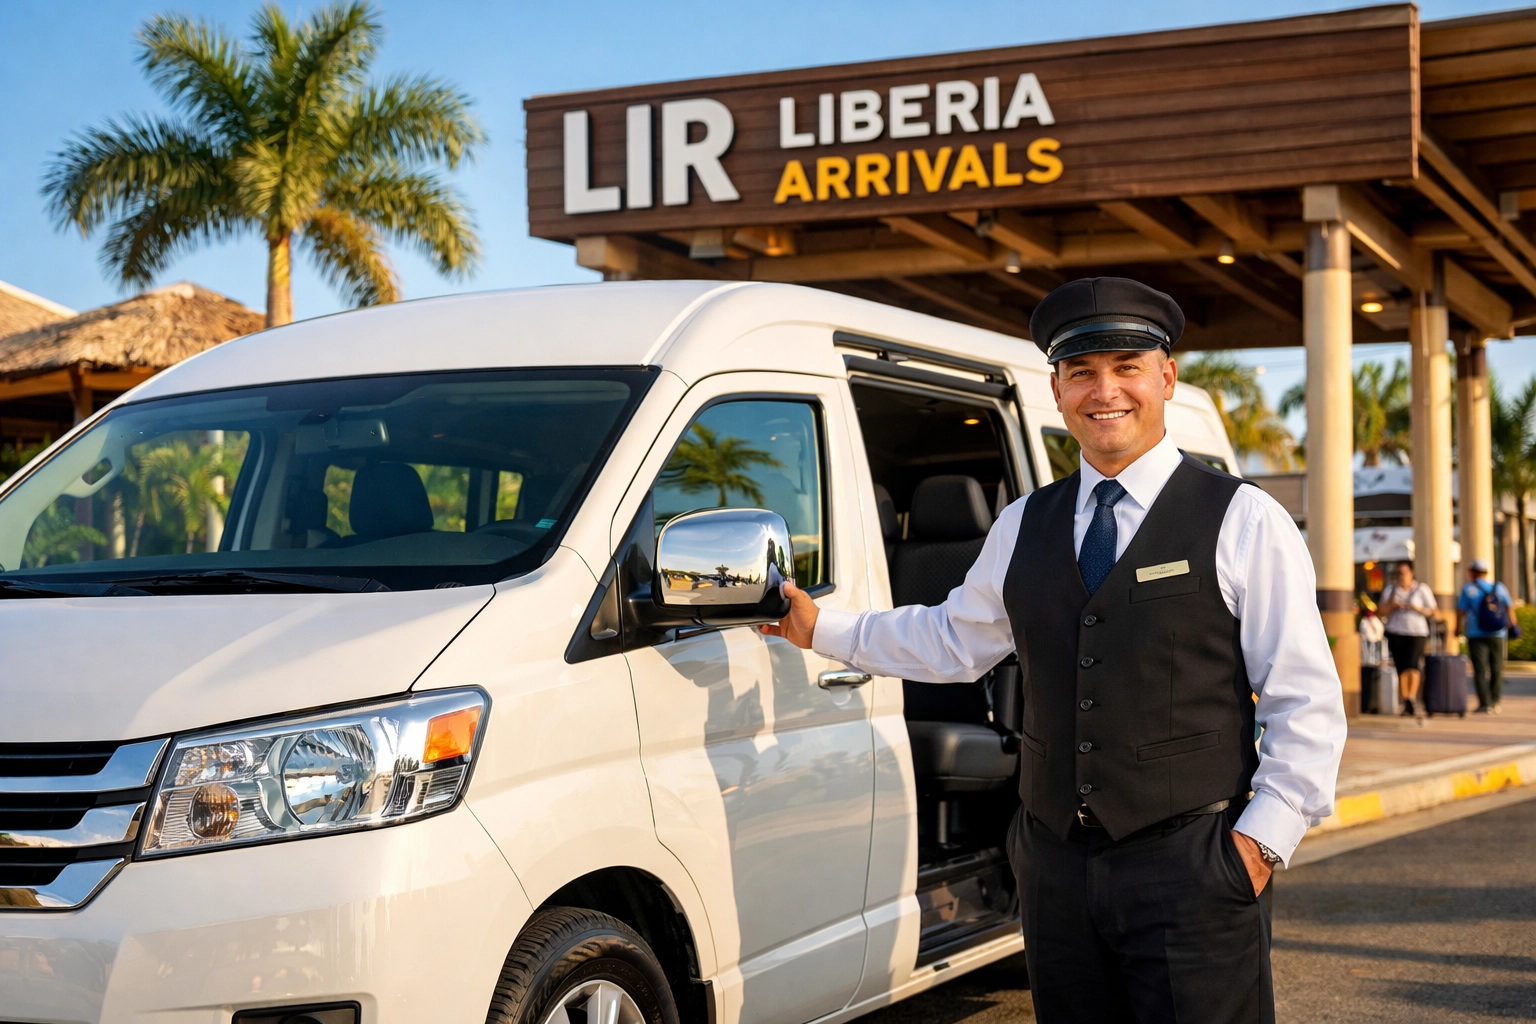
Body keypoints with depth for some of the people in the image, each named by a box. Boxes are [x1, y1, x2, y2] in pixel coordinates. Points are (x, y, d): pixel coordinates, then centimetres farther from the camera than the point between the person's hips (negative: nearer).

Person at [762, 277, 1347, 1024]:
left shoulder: (1243, 522, -1)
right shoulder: (1023, 527, 13)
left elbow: (1307, 704, -2)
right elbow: (953, 641, 26)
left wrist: (1262, 841, -9)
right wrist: (820, 628, 24)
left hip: (1190, 867, -4)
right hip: (1057, 868, 5)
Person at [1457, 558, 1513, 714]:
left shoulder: (1468, 589, -6)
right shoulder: (1499, 588, 4)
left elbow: (1460, 613, -5)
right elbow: (1509, 609, 9)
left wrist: (1458, 630, 10)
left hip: (1476, 635, -3)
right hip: (1497, 635, 3)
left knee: (1480, 670, -2)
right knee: (1497, 669, 13)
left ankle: (1485, 703, -8)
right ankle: (1497, 701, 13)